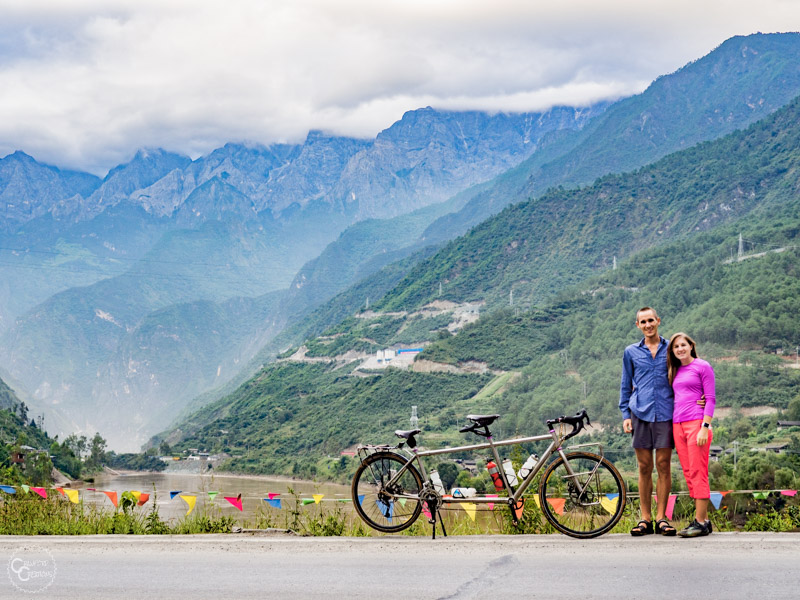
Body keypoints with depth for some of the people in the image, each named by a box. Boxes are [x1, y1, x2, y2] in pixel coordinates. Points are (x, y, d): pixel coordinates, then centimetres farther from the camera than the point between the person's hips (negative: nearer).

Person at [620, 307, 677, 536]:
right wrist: (625, 414, 6)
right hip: (641, 414, 1)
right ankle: (645, 519, 7)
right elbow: (625, 386, 15)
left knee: (663, 465, -2)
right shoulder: (631, 352, 12)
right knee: (645, 467, 2)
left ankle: (661, 517, 4)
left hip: (665, 413, -1)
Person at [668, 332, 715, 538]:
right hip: (678, 425, 7)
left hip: (696, 423, -7)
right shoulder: (676, 371, 19)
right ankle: (703, 519, 9)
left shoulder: (702, 367, 0)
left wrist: (705, 427, -14)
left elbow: (711, 399, -5)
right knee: (689, 474, 5)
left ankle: (700, 522, -9)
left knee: (698, 473, -9)